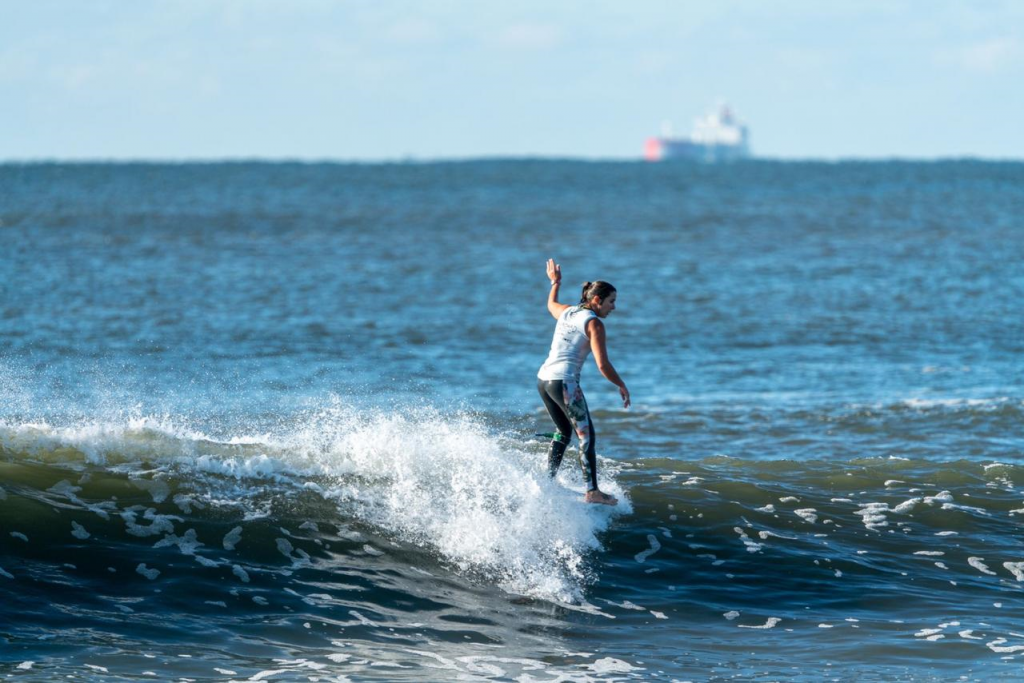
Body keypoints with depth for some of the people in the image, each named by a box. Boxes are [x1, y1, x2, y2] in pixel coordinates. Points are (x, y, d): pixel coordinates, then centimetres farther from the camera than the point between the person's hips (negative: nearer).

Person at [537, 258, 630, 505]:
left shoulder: (567, 311, 15)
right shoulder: (594, 323, -6)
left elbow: (551, 305, 41)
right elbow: (603, 365, -13)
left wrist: (555, 283, 58)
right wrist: (622, 387, 0)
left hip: (543, 377, 8)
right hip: (564, 381, -8)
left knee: (563, 432, 24)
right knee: (586, 436, -6)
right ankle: (592, 491, -14)